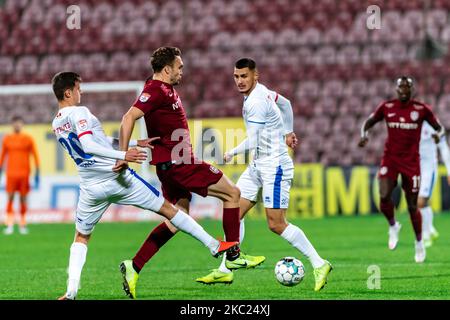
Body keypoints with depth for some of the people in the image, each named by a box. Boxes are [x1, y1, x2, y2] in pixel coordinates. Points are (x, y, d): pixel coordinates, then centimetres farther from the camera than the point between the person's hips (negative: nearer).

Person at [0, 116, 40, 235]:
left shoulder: (28, 139, 2)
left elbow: (35, 156, 2)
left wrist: (37, 173, -3)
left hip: (24, 174, -1)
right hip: (11, 173, 1)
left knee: (23, 198, 2)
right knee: (10, 198, -6)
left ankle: (22, 225, 10)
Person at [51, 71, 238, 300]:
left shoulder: (56, 124, 14)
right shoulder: (79, 113, -11)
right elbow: (88, 146, -26)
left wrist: (136, 143, 15)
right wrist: (123, 155, -31)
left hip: (91, 188, 6)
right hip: (117, 179, -6)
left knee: (81, 238, 17)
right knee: (167, 208, 7)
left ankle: (71, 291, -1)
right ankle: (213, 245, 12)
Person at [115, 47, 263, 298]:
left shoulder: (167, 89, 16)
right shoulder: (156, 91, -16)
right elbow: (129, 117, -26)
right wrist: (124, 155, -32)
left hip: (173, 164, 10)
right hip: (177, 163, -10)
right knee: (232, 193, -1)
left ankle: (134, 267, 6)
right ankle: (233, 255, 6)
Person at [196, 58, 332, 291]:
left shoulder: (256, 102, -20)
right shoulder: (260, 91, 9)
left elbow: (253, 142, -20)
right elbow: (285, 104, 27)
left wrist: (231, 154, -3)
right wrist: (287, 133, 32)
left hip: (274, 165, -10)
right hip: (259, 165, 10)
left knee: (276, 224, -11)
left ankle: (319, 265, -3)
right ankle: (225, 271, 6)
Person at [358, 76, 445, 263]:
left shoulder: (421, 109, -3)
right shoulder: (386, 107, 0)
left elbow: (440, 128, 7)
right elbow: (368, 123, 13)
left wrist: (439, 134, -17)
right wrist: (364, 135, -8)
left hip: (411, 161, -1)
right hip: (390, 158, 1)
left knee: (412, 205, 3)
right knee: (384, 197, -20)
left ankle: (419, 243, 24)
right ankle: (393, 226, 11)